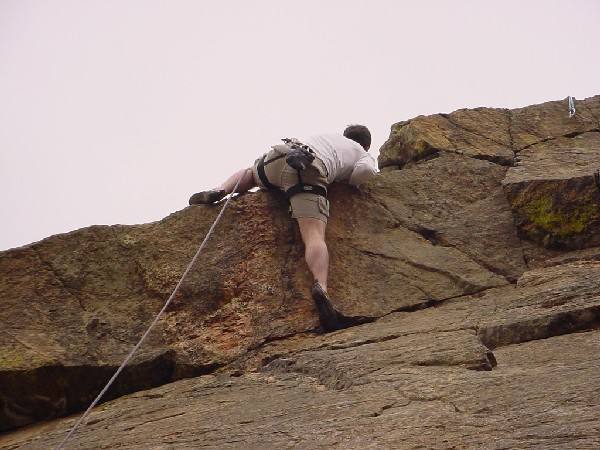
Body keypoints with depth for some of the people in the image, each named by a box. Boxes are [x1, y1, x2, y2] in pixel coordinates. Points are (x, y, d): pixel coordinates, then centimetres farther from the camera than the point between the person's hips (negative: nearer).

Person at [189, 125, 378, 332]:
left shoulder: (327, 135, 42)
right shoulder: (364, 155, 29)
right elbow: (367, 170, 4)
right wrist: (350, 181, 25)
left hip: (280, 155, 5)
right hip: (309, 172, -4)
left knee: (250, 173, 38)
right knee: (314, 235, -21)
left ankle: (220, 191, 11)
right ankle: (321, 287, -45)